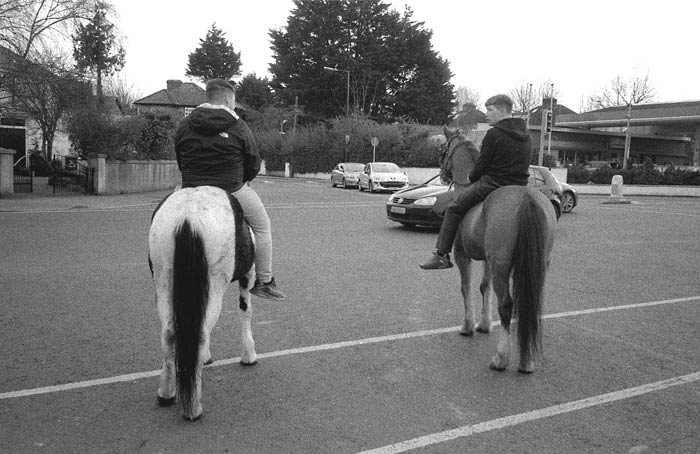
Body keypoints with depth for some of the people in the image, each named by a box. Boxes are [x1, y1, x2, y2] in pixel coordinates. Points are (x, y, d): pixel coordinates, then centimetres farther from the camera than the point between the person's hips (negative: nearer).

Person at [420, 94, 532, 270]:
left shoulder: (494, 134, -11)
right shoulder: (526, 136, 14)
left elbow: (482, 164, -9)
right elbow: (517, 164, 17)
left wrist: (472, 179, 10)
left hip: (492, 184, -7)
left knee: (453, 208, 5)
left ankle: (441, 254, 5)